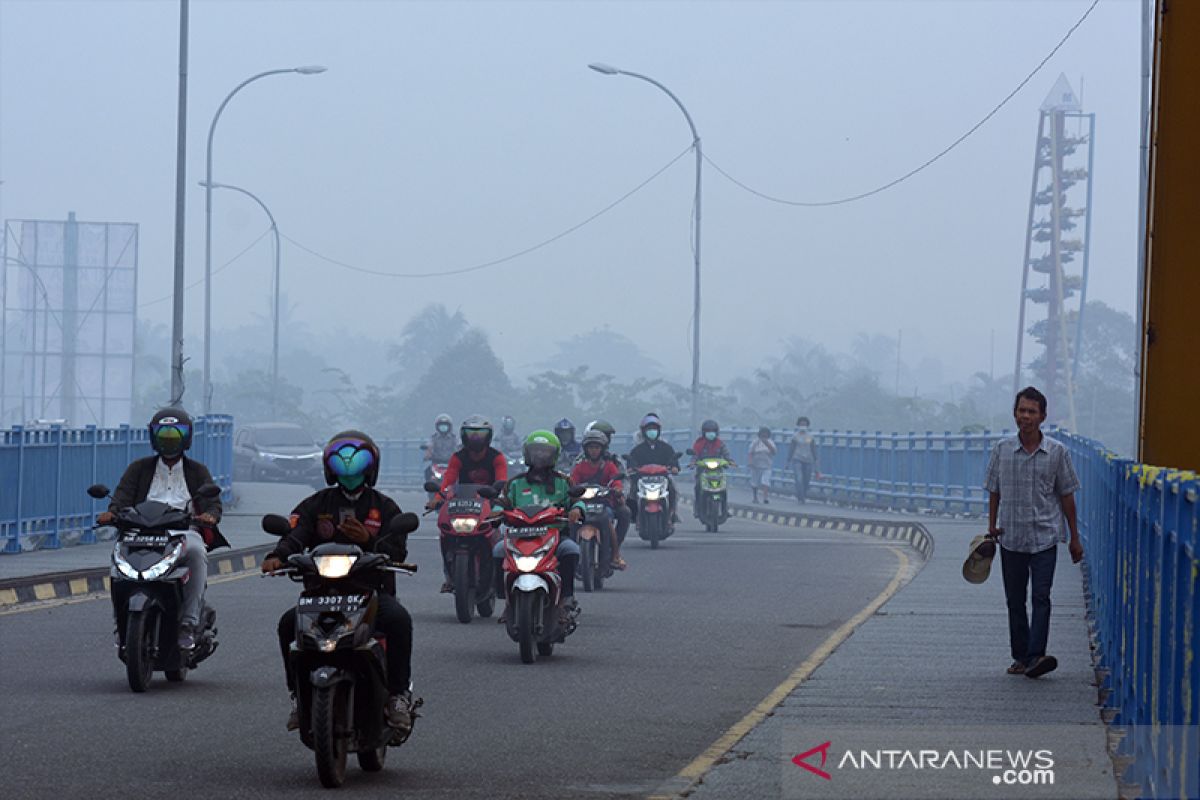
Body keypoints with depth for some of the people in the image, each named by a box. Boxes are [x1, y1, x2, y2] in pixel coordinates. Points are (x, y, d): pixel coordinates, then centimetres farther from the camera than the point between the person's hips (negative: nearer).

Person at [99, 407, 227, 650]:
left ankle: (189, 623, -36)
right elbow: (123, 495, 7)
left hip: (184, 532, -1)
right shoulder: (139, 469, 21)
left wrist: (210, 515, -17)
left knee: (196, 551, -37)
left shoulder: (198, 472, 19)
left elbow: (213, 503, 8)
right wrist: (112, 512, -17)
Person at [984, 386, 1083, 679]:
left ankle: (1035, 656, -19)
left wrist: (1075, 538, 6)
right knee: (1015, 600, 7)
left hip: (1045, 537, -2)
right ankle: (1020, 656, 15)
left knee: (1041, 597, -12)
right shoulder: (1002, 449, 3)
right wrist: (992, 526, 1)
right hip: (1011, 537, 2)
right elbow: (994, 491, 11)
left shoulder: (1057, 452, 0)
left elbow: (1066, 496, 5)